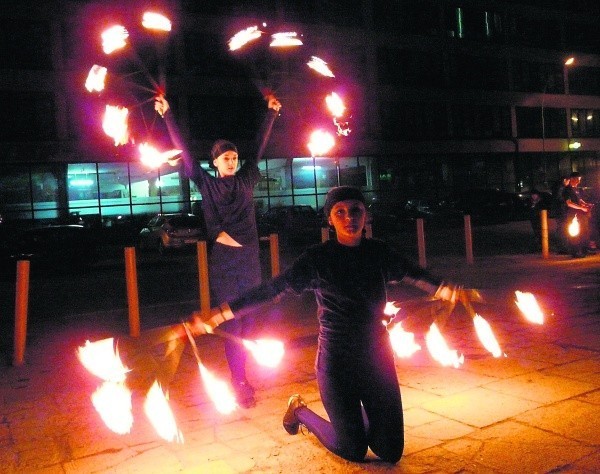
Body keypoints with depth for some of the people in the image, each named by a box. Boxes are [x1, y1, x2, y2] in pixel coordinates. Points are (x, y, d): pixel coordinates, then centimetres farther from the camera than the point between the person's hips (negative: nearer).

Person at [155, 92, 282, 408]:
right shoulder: (207, 184, 5)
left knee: (248, 318, 5)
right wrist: (167, 115, 6)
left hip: (249, 258, 3)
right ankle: (239, 383, 4)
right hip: (222, 260, -3)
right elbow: (183, 151, 6)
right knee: (230, 321, -2)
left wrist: (271, 112, 21)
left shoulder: (246, 180, 12)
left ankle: (240, 375, 18)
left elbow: (260, 147, 17)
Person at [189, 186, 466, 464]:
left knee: (390, 453, 7)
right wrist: (214, 317, -17)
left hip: (378, 358, 4)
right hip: (337, 362, -4)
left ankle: (357, 409, 37)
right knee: (354, 451, 7)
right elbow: (269, 291, -12)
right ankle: (300, 412, 32)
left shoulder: (379, 252, 0)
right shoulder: (317, 258, -10)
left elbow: (417, 276, 18)